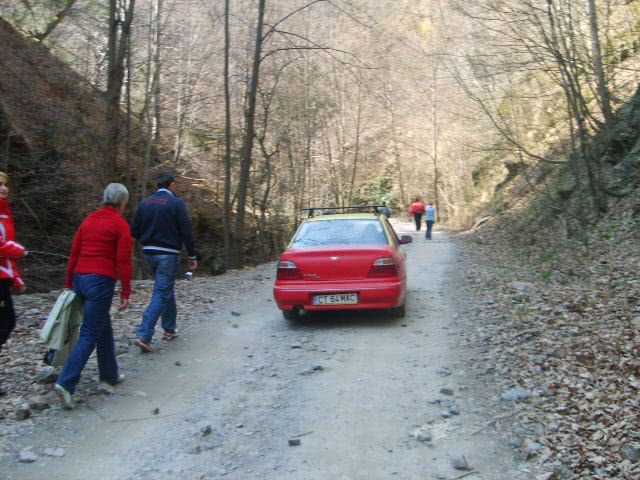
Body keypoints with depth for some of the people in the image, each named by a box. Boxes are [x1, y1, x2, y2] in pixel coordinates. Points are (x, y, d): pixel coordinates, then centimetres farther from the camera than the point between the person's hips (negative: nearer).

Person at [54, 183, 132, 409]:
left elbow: (74, 253, 14)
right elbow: (124, 261, -9)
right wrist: (126, 293, -5)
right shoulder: (120, 224, -4)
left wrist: (68, 284, 19)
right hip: (101, 280, -7)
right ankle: (66, 383, -12)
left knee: (104, 327, 20)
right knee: (90, 334, -4)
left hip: (80, 278, 7)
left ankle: (109, 376, 28)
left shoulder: (89, 219, 14)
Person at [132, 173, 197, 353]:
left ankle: (169, 329, 29)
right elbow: (186, 232, -11)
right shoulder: (176, 203, -9)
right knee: (161, 294, -5)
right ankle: (144, 336, -14)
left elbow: (134, 231, 6)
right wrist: (192, 256, -3)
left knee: (166, 290, 21)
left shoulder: (145, 202, 6)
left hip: (149, 253, 6)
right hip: (168, 254, -6)